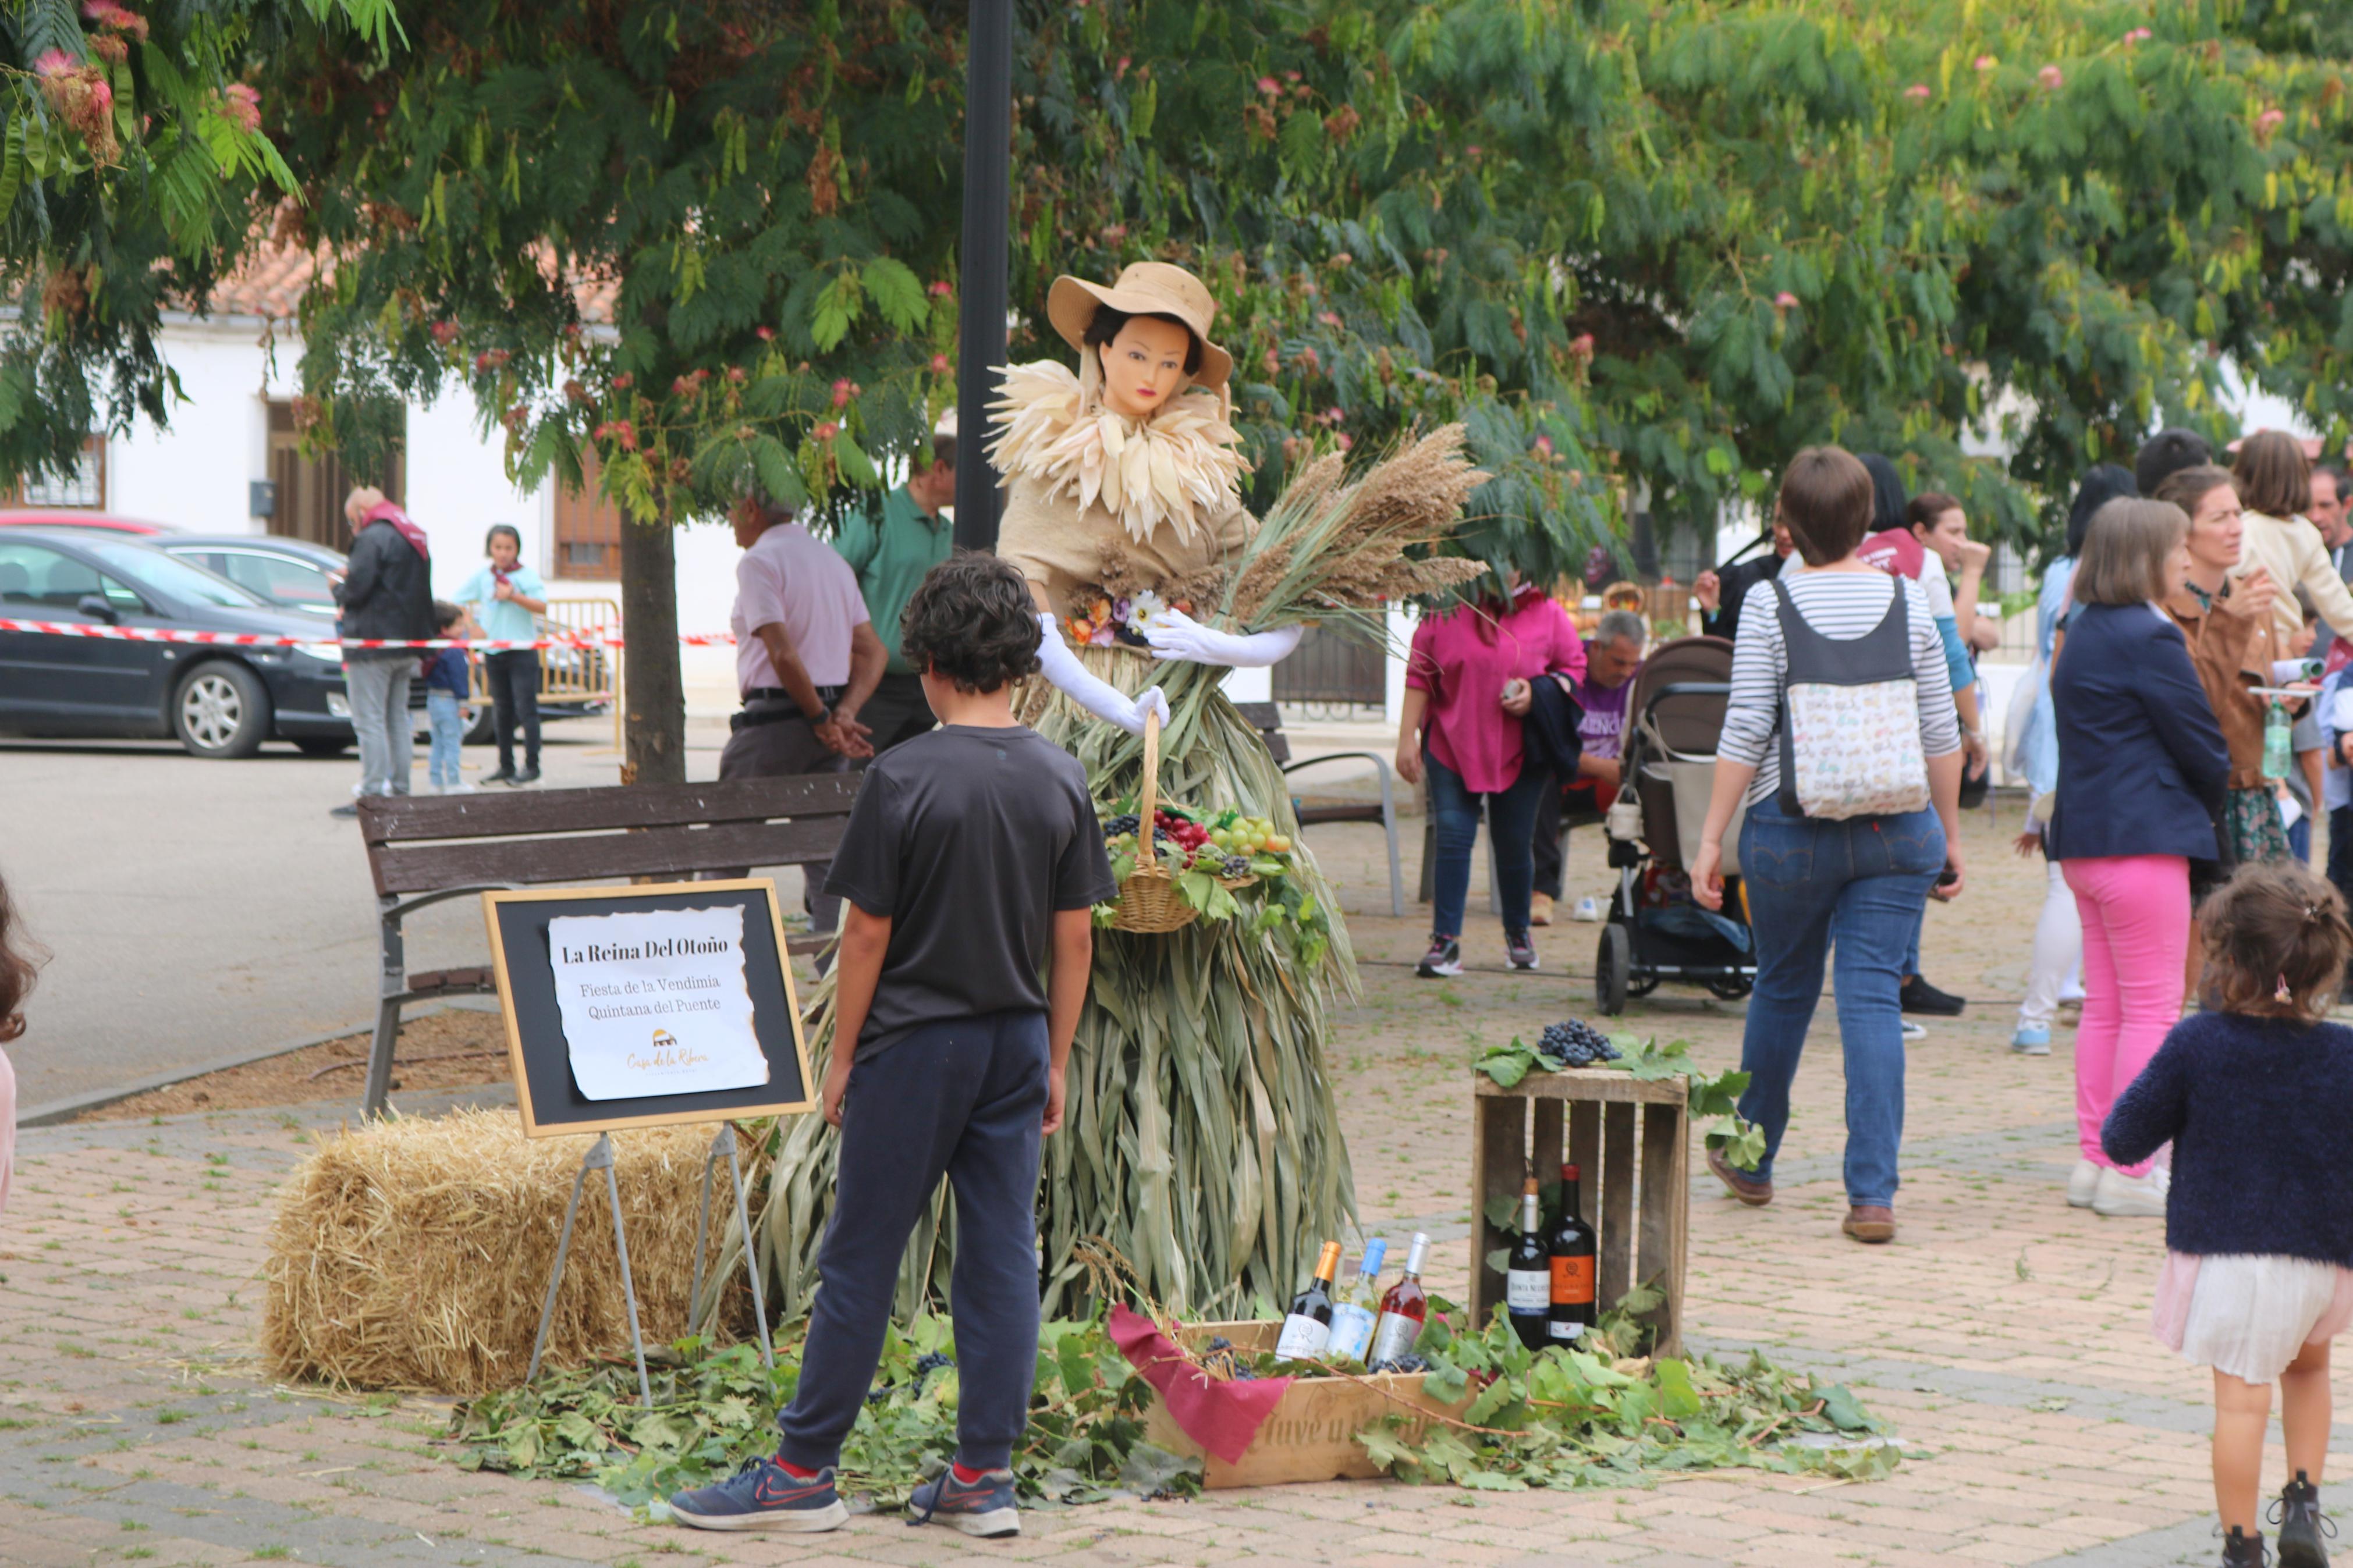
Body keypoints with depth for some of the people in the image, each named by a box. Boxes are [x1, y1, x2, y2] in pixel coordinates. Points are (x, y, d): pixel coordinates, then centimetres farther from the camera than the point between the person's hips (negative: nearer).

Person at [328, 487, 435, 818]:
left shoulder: (372, 539, -13)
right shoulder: (414, 539, 16)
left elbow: (358, 588, -21)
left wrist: (340, 591, 2)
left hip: (372, 642, -9)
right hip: (407, 642, 9)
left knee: (369, 721, -7)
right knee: (398, 720, 14)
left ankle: (373, 793, -10)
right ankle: (399, 789, 16)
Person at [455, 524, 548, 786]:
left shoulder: (527, 575, -5)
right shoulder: (482, 577, 8)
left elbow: (542, 607, -16)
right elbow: (459, 604, 16)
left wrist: (515, 597, -26)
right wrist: (475, 626, 2)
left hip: (522, 650, -5)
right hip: (493, 653, 5)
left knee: (525, 709, -7)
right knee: (502, 712, 10)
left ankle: (532, 766, -4)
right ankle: (506, 766, 17)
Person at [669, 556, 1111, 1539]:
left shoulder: (904, 778, -14)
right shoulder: (1061, 779, 0)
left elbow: (868, 933, -10)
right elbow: (1074, 936, 4)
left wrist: (844, 1055, 0)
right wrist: (1056, 1061, 13)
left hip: (915, 1042, -4)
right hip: (1016, 1042, 4)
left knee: (861, 1259, 2)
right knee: (1002, 1254, 7)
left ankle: (804, 1473, 8)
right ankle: (983, 1478, 10)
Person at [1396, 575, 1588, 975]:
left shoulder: (1548, 615, 2)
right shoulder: (1446, 611, 0)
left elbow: (1574, 668, 8)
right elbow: (1419, 675, 3)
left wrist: (1538, 694, -12)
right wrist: (1407, 739, -1)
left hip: (1520, 754, 1)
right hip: (1451, 747, -1)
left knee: (1515, 844, 8)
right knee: (1452, 838, -9)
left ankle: (1518, 934, 30)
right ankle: (1445, 941, -8)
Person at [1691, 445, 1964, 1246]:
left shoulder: (1771, 603, -6)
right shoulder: (1908, 601, 1)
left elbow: (1745, 734, -7)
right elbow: (1941, 732, 3)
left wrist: (1710, 840, -2)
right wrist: (1951, 832, 13)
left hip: (1792, 828, -1)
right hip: (1898, 832, 1)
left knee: (1783, 989, 16)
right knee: (1873, 994, 0)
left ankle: (1750, 1158, 34)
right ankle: (1872, 1194, -7)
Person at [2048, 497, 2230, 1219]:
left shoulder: (2084, 635, 14)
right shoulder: (2150, 638, -15)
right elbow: (2203, 746, -11)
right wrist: (2211, 806, 9)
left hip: (2084, 837, 9)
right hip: (2144, 841, -9)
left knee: (2104, 1005, 14)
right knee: (2152, 1010, -4)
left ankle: (2094, 1159, 17)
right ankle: (2132, 1171, -2)